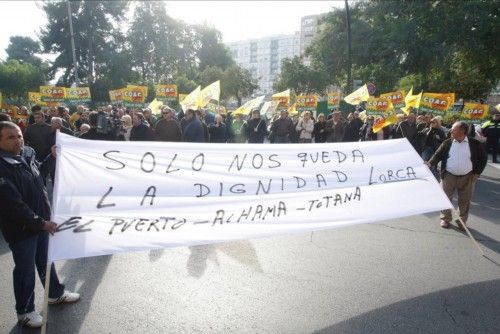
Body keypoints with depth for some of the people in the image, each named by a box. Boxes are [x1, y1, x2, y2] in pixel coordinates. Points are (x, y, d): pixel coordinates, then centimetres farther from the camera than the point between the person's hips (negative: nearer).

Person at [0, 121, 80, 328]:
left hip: (41, 221, 7)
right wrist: (40, 223, -24)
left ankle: (55, 293, 43)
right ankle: (24, 311, 30)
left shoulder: (28, 154, 0)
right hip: (21, 228, -7)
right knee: (25, 269, 10)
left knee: (46, 260, 23)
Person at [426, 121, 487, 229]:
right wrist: (430, 163, -19)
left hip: (467, 177, 0)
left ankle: (462, 221, 25)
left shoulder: (475, 144, -3)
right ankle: (445, 219, 23)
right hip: (449, 176, 1)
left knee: (464, 201, 9)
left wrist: (477, 172, -1)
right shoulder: (447, 143, -1)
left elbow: (483, 158, 5)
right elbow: (438, 155, -1)